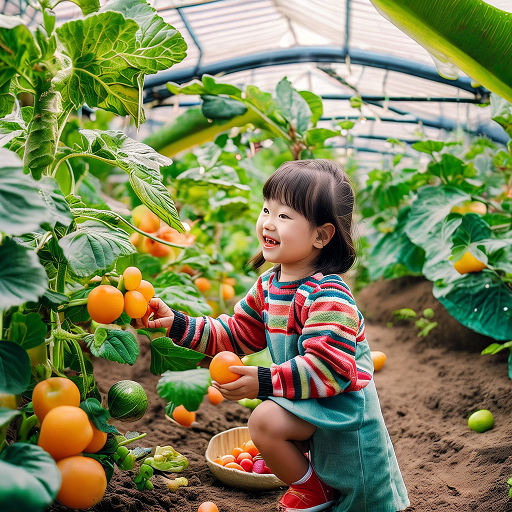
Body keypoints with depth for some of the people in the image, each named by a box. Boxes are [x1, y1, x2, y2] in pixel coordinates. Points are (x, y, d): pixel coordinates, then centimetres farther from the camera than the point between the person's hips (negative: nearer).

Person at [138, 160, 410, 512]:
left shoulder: (328, 297, -28)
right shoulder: (269, 285, 1)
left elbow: (328, 368, -32)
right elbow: (235, 334, 6)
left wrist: (265, 382, -31)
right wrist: (178, 323, -2)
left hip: (341, 402, -9)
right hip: (307, 398, 10)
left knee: (265, 420, -24)